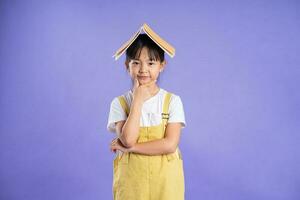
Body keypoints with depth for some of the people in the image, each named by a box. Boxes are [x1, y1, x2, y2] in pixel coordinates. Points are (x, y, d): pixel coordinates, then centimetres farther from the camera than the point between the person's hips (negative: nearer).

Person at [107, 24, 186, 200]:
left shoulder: (173, 101, -6)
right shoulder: (119, 103, -5)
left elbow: (170, 144, -14)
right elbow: (128, 139, -19)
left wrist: (129, 147, -15)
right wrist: (138, 99, -17)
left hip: (165, 179, 0)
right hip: (131, 179, 0)